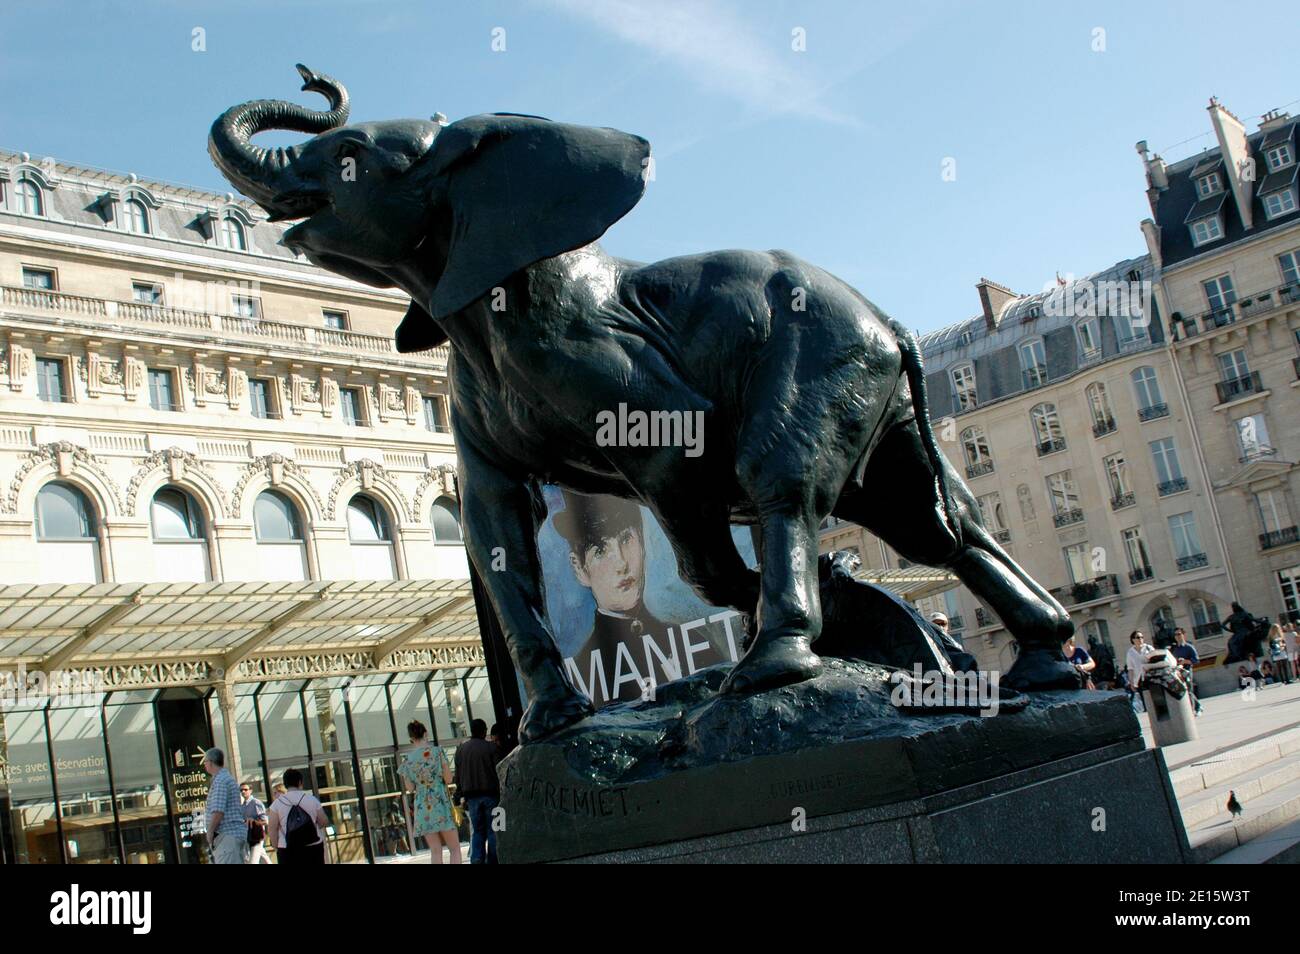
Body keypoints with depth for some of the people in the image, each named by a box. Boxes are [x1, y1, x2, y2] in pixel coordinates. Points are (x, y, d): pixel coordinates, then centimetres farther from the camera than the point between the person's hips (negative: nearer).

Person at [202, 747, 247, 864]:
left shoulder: (220, 780, -12)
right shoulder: (229, 778, 20)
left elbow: (218, 811, -21)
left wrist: (210, 833, -10)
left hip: (227, 834, -10)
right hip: (238, 832, 10)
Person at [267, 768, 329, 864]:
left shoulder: (277, 803, -3)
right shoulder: (312, 799, 0)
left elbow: (272, 829, -6)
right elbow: (324, 822, 4)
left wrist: (277, 848, 3)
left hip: (288, 851, -1)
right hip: (313, 848, 1)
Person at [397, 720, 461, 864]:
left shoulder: (406, 758, 1)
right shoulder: (437, 751, -6)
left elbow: (410, 788, 4)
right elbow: (448, 779, -5)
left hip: (422, 807, 3)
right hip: (441, 803, -3)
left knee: (435, 851, 8)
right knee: (454, 849, 4)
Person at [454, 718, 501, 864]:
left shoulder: (461, 749, 9)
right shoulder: (490, 747, -5)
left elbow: (458, 775, 11)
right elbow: (498, 772, -7)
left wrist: (461, 796, 16)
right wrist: (500, 793, -2)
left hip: (471, 796, 4)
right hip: (490, 793, -4)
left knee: (476, 831, 8)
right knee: (492, 830, 2)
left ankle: (476, 860, -2)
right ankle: (492, 860, 1)